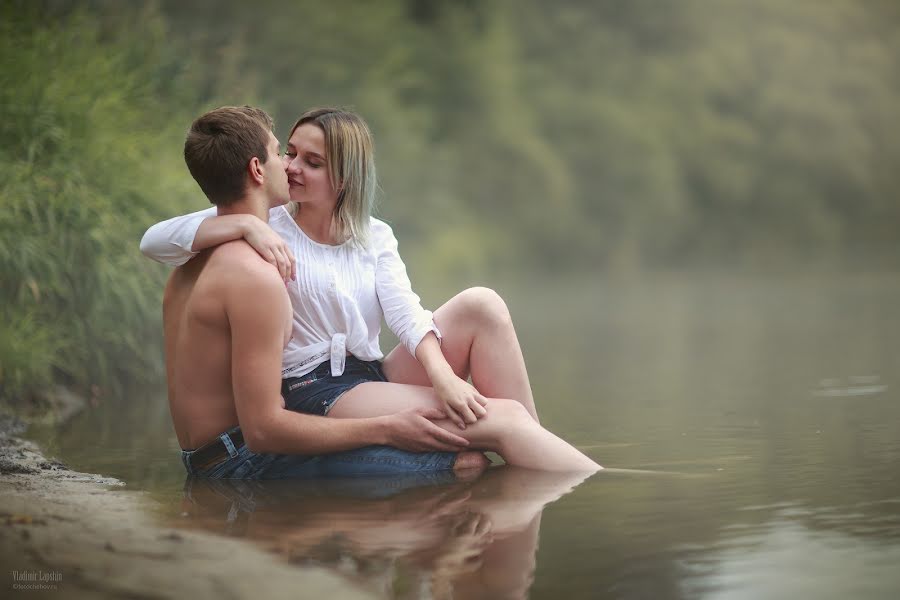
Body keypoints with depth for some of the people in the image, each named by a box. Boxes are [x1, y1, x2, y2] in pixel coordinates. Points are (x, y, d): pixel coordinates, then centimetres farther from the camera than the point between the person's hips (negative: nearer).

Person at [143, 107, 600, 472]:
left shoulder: (374, 237, 13)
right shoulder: (270, 228, 1)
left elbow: (406, 313, -5)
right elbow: (154, 241, -12)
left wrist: (442, 375, -25)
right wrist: (246, 224, -27)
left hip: (375, 376, 6)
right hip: (313, 391, -5)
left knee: (480, 305, -19)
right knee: (504, 419, -23)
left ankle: (536, 455, -18)